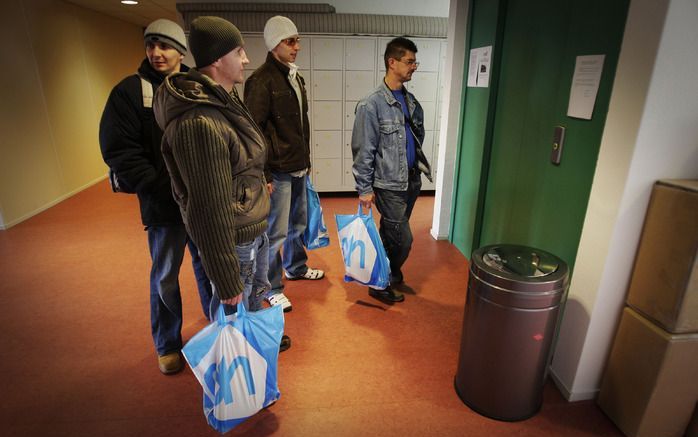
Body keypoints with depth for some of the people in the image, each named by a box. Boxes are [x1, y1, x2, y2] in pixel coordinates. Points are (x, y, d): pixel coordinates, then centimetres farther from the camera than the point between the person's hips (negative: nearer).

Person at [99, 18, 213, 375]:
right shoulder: (130, 91, -5)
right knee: (165, 277, 11)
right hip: (163, 204, -2)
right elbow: (119, 151, -10)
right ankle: (167, 345, 31)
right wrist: (160, 187, -16)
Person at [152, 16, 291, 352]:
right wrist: (227, 281, -20)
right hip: (234, 239, -10)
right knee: (233, 311, 13)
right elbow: (209, 210, -27)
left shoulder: (225, 101, 4)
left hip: (256, 228, 10)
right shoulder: (200, 123, -28)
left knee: (256, 291, 30)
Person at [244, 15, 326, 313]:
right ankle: (272, 288, 19)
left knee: (298, 224, 21)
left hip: (299, 169, 8)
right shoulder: (261, 80, -13)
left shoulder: (295, 76, 13)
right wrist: (264, 175, -18)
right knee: (276, 232, 2)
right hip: (278, 172, -8)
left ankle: (296, 267, 42)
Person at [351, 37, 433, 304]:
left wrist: (419, 167, 16)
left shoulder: (411, 101, 9)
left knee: (391, 236, 18)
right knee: (403, 239, -3)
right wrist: (364, 189, -13)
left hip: (412, 182, 7)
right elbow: (363, 150, -14)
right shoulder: (371, 104, -13)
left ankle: (389, 275, 37)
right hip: (389, 185, -7)